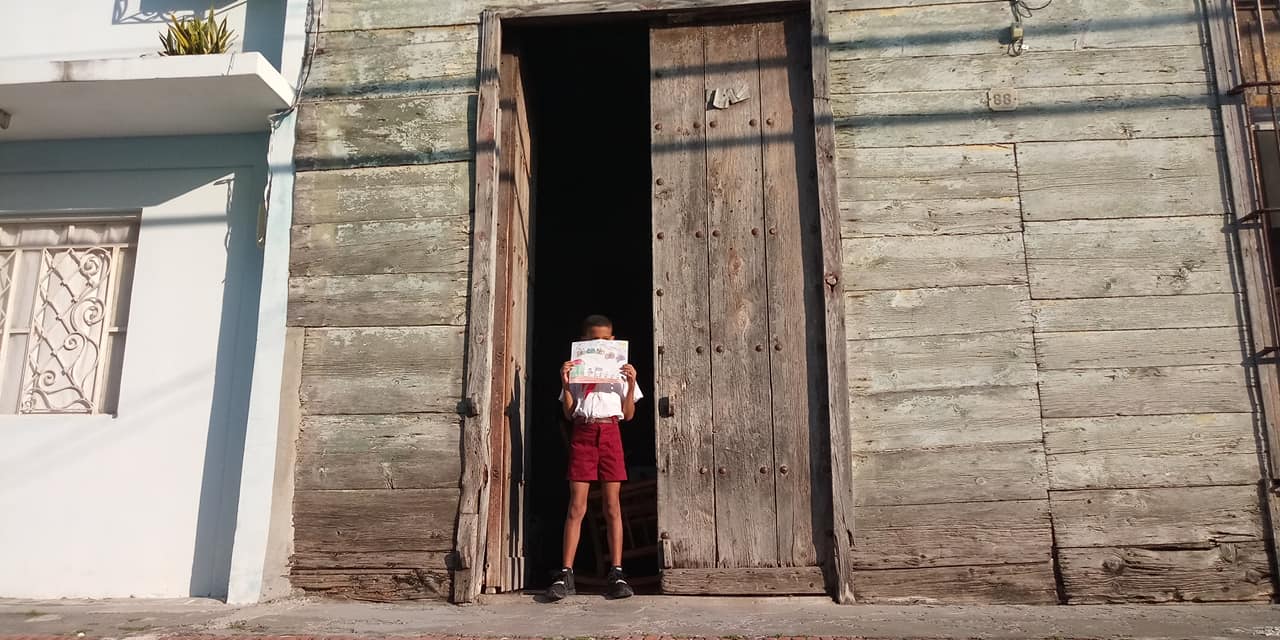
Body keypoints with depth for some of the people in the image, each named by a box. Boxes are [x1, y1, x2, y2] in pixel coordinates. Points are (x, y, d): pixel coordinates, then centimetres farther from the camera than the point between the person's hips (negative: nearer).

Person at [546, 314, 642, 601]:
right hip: (582, 434, 0)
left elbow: (628, 414, 9)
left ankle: (617, 573, 1)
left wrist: (631, 384, -4)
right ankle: (565, 574, -2)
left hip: (610, 433, 0)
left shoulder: (620, 370, 12)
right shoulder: (576, 370, 12)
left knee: (612, 505, -1)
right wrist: (565, 384, -5)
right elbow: (569, 414, 8)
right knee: (576, 505, -4)